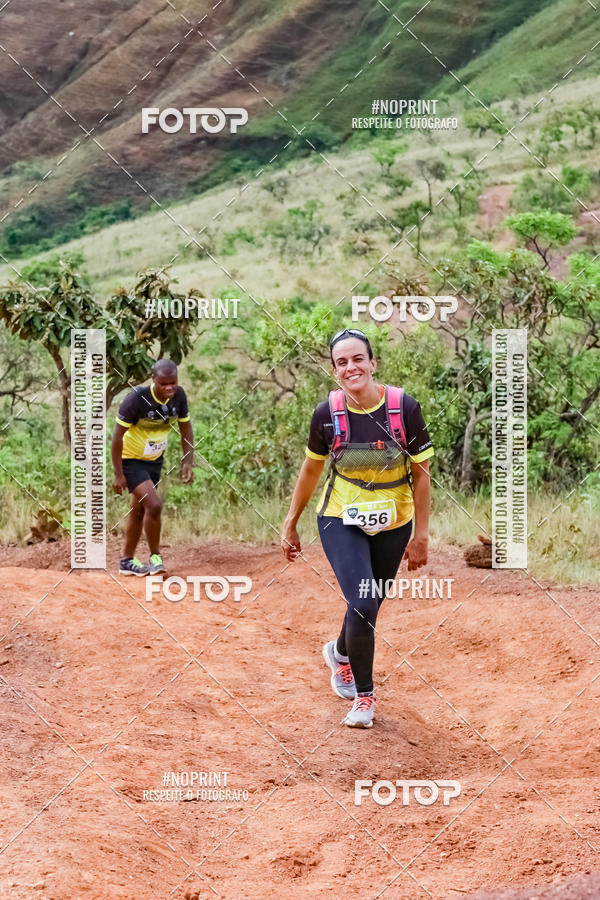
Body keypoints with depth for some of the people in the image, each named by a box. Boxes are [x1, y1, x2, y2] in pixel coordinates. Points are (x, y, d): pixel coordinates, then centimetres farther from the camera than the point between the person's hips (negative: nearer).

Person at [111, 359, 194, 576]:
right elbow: (118, 436, -21)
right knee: (154, 505, -19)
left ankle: (127, 561, 30)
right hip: (131, 460, -6)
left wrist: (188, 462, -4)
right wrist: (118, 474, -20)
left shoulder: (178, 396, -12)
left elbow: (186, 428, 3)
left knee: (139, 510, 16)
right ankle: (155, 557, -3)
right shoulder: (136, 399, -28)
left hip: (155, 460, 6)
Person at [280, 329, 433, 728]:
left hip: (393, 526, 1)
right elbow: (311, 470, 4)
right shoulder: (328, 413, -13)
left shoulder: (404, 407, -16)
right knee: (363, 606, -17)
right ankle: (364, 695, 5)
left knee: (368, 608, 12)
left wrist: (421, 536, -6)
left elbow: (421, 473, -7)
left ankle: (340, 654, 48)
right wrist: (291, 524, 9)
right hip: (341, 522, -1)